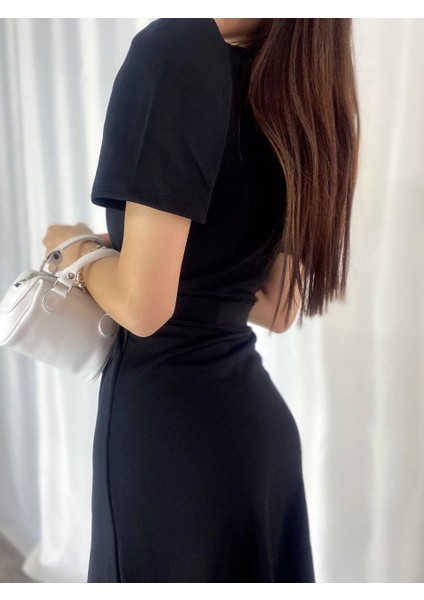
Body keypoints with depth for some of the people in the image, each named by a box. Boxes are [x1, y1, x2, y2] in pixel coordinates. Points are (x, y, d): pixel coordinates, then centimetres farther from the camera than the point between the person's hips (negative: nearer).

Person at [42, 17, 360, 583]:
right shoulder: (302, 84, 7)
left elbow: (144, 304, -22)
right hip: (256, 416, 7)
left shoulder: (176, 47, -16)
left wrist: (76, 250, -2)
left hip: (166, 421, -7)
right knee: (257, 574, 22)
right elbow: (279, 308, 11)